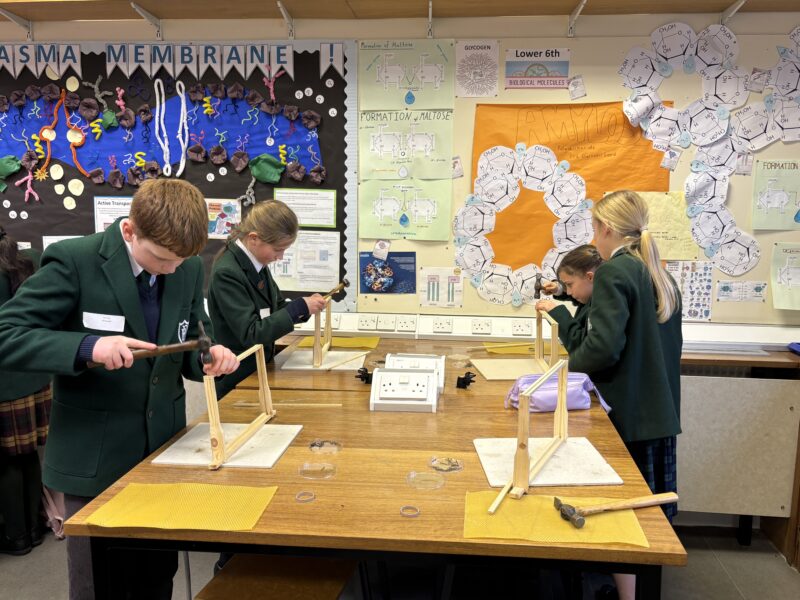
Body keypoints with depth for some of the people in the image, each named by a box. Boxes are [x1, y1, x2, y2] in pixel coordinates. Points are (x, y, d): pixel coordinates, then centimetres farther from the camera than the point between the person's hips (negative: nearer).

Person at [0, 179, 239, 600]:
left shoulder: (189, 269, 1)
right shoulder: (74, 261, -14)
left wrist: (209, 356, -13)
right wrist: (87, 346, -30)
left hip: (165, 452, 5)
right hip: (95, 460, -4)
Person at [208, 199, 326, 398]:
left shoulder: (257, 262, 0)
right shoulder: (227, 273, -23)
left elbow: (276, 308, 10)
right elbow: (251, 334, -25)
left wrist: (305, 306, -8)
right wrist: (299, 307, -25)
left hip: (260, 368, 7)